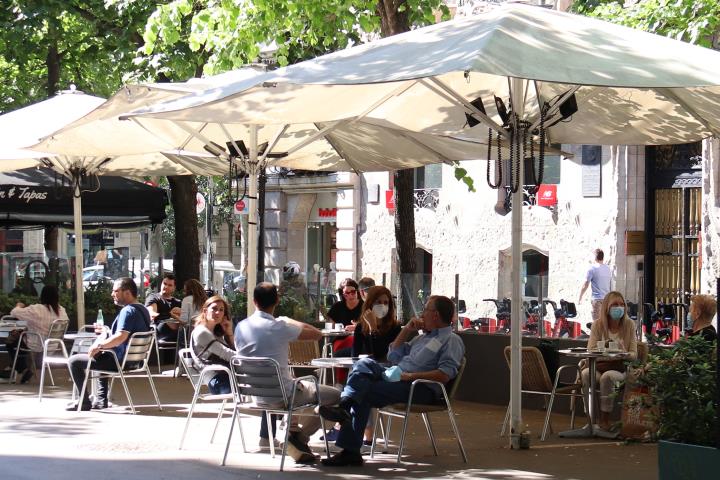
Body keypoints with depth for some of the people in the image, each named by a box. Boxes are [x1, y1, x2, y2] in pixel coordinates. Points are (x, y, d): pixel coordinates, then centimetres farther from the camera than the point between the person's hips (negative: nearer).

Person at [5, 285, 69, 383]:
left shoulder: (36, 309, -25)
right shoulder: (62, 310, -10)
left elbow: (14, 313, -18)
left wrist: (18, 306, 6)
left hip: (37, 345, -6)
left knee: (11, 342, 19)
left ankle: (23, 370, 16)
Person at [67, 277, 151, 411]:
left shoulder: (128, 311, -21)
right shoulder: (143, 310, 11)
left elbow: (120, 337, -32)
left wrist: (99, 345, -19)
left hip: (120, 360, -10)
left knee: (73, 361, -1)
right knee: (101, 356, 39)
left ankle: (84, 402, 2)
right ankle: (101, 399, 31)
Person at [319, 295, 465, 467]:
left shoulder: (451, 340, 2)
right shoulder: (423, 336, 31)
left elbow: (445, 374, -15)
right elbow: (393, 356, 33)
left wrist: (411, 376, -21)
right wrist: (407, 330, 22)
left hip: (421, 388, -8)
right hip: (396, 379, 8)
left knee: (365, 393, -25)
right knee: (365, 364, -16)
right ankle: (345, 406, -36)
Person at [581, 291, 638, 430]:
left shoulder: (629, 324, 1)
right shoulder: (598, 324, 3)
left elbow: (633, 355, 0)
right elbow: (590, 352, -3)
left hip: (621, 369, -1)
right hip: (600, 366, 1)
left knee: (607, 376, -36)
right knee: (586, 373, -34)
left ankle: (605, 419, -24)